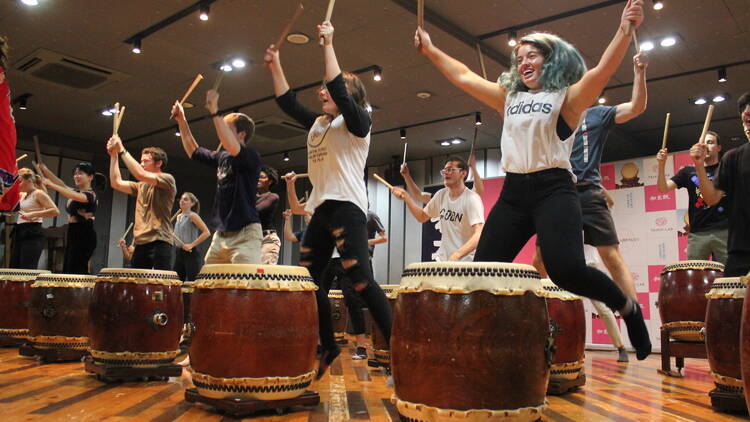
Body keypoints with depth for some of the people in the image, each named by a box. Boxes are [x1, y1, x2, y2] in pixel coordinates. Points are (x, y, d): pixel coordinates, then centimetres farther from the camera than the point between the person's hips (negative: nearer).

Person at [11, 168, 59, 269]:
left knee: (27, 272, -13)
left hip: (32, 235, -9)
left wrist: (33, 214, -24)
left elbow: (55, 211, -19)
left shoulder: (38, 194, -6)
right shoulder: (22, 195, 18)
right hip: (19, 234, 9)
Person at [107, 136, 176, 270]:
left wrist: (122, 150, -8)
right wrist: (114, 156, 12)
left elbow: (140, 174, -15)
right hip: (140, 243, 7)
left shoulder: (167, 179, -2)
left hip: (159, 241, -7)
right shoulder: (141, 186, 21)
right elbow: (116, 183, 15)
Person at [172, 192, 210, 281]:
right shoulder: (178, 216, 14)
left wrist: (192, 244, -19)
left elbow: (207, 232, -17)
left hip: (191, 254, -7)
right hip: (178, 253, 7)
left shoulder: (192, 216, -7)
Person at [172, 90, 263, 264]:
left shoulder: (251, 157, -8)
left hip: (245, 234, -8)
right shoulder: (222, 157, 15)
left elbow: (233, 148, -30)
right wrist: (181, 120, 23)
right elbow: (194, 152, 29)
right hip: (221, 235, 8)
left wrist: (215, 112, -27)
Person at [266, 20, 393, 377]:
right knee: (307, 280, 8)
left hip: (346, 208, -9)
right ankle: (328, 347, 21)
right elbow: (288, 103, 23)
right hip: (321, 209, 9)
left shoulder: (357, 121, -2)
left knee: (361, 281, -16)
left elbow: (341, 92, -18)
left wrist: (328, 45, -15)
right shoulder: (318, 123, 20)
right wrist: (275, 67, 18)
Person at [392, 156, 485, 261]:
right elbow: (422, 217, 17)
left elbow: (479, 235, -26)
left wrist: (457, 255, -40)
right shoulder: (441, 195, 4)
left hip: (465, 262, -5)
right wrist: (406, 197, 2)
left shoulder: (472, 199, -16)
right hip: (442, 259, 6)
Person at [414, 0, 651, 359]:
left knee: (566, 269, -24)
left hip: (553, 189, -6)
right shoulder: (509, 97, 19)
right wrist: (430, 50, 21)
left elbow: (601, 73, -13)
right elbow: (464, 77, 21)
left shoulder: (567, 98, 5)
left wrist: (625, 31, -25)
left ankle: (627, 308, 3)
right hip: (513, 192, 6)